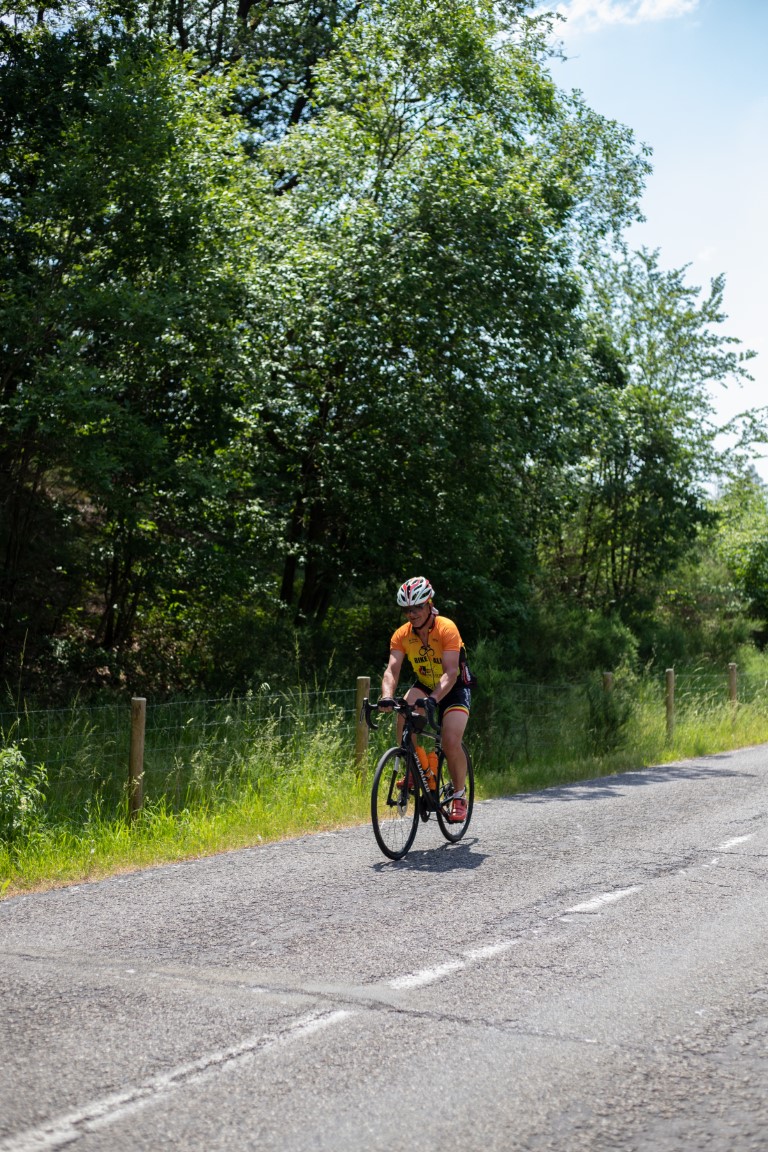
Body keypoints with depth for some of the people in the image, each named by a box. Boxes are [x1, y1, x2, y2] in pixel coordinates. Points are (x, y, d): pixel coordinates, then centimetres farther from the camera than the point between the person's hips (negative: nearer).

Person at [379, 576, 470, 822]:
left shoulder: (446, 629, -26)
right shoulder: (402, 635, -13)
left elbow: (450, 672, -34)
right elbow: (392, 670, -23)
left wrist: (434, 699, -50)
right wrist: (387, 697, -43)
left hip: (453, 689, -4)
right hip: (424, 686, 4)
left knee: (451, 742, -22)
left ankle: (459, 796, 2)